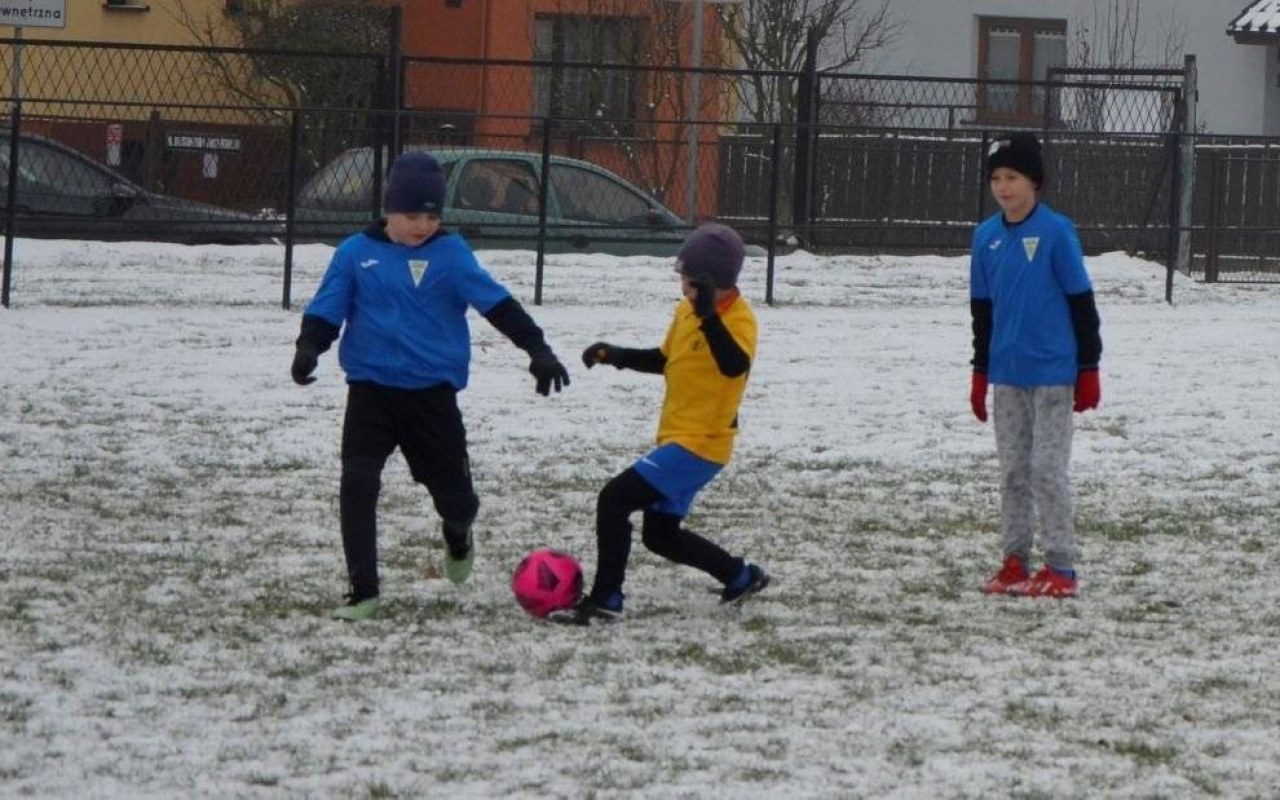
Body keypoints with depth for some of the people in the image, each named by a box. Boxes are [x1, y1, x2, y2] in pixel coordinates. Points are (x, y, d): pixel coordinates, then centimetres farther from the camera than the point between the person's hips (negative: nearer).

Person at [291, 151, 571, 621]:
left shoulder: (450, 253, -2)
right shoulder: (357, 254, 1)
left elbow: (496, 303, -6)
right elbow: (327, 310, 2)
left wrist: (536, 347, -14)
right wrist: (309, 348, -17)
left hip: (432, 393, 0)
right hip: (371, 391, 0)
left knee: (453, 493, 6)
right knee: (357, 484, -15)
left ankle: (457, 535, 45)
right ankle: (363, 591, -7)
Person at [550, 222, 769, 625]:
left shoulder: (738, 318, -15)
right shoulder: (686, 310, 10)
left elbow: (734, 365, -35)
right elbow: (665, 360, 24)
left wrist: (708, 316, -45)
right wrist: (617, 356, 9)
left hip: (701, 443, -10)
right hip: (677, 438, 10)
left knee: (614, 500, -19)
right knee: (660, 535, 20)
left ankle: (605, 600, -16)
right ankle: (742, 577, 35)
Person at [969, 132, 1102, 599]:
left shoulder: (1056, 232, -10)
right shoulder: (987, 237, 5)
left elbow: (1081, 302, -6)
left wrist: (1089, 369, -5)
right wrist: (980, 374, 16)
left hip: (1052, 373, -5)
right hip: (1007, 374, 5)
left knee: (1047, 468, -5)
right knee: (1013, 470, 10)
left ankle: (1061, 569, 1)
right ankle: (1015, 563, 16)